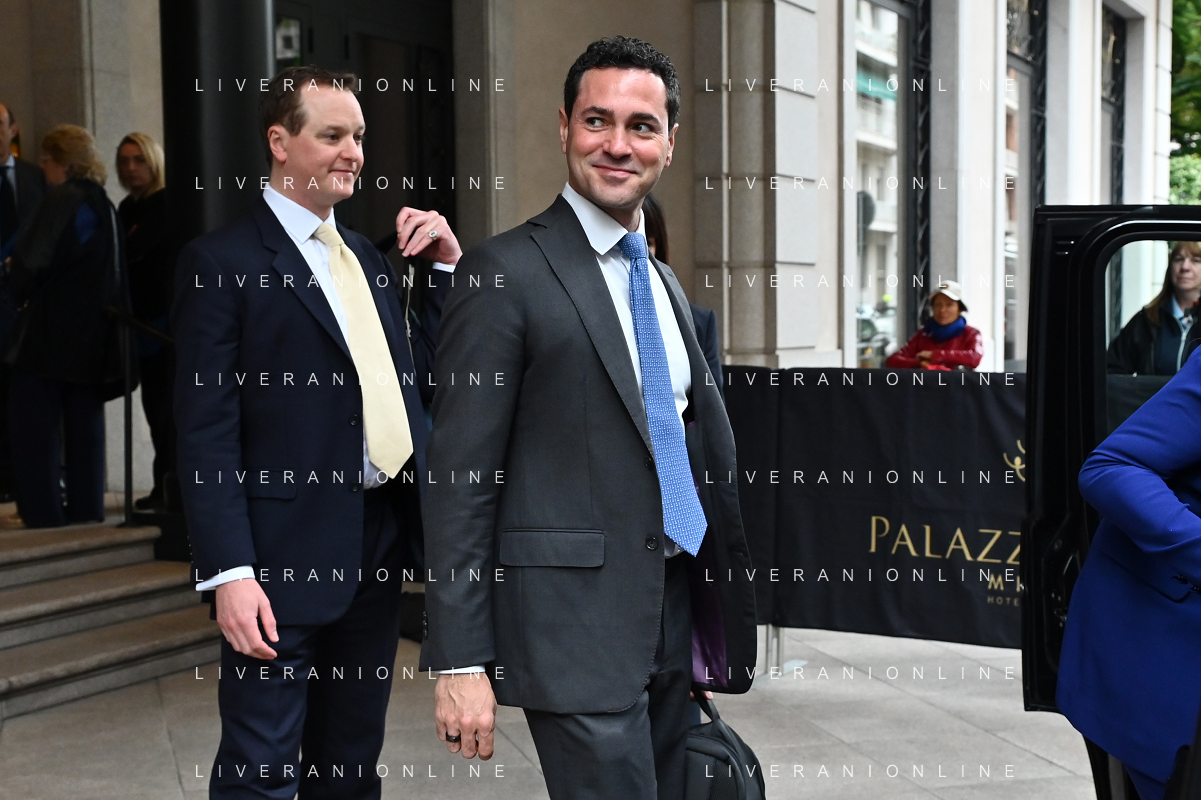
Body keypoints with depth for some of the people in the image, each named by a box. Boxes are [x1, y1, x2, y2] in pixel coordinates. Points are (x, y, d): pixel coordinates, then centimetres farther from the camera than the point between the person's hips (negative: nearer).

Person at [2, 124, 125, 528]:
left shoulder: (61, 200, -13)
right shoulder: (104, 205, 11)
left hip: (51, 329, -8)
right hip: (94, 330, 8)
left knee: (33, 420, -1)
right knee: (84, 420, 12)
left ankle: (42, 510, -2)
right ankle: (85, 505, 14)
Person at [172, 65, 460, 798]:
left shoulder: (369, 258, 15)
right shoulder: (221, 262, -7)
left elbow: (423, 375, 14)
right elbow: (206, 430, -12)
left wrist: (447, 266, 4)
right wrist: (229, 572, -18)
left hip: (380, 545, 7)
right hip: (284, 556, -7)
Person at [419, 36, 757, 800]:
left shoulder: (666, 285, 14)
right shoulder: (506, 273, -10)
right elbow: (461, 481, -12)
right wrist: (459, 662, -16)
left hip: (671, 617, 8)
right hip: (574, 623, -7)